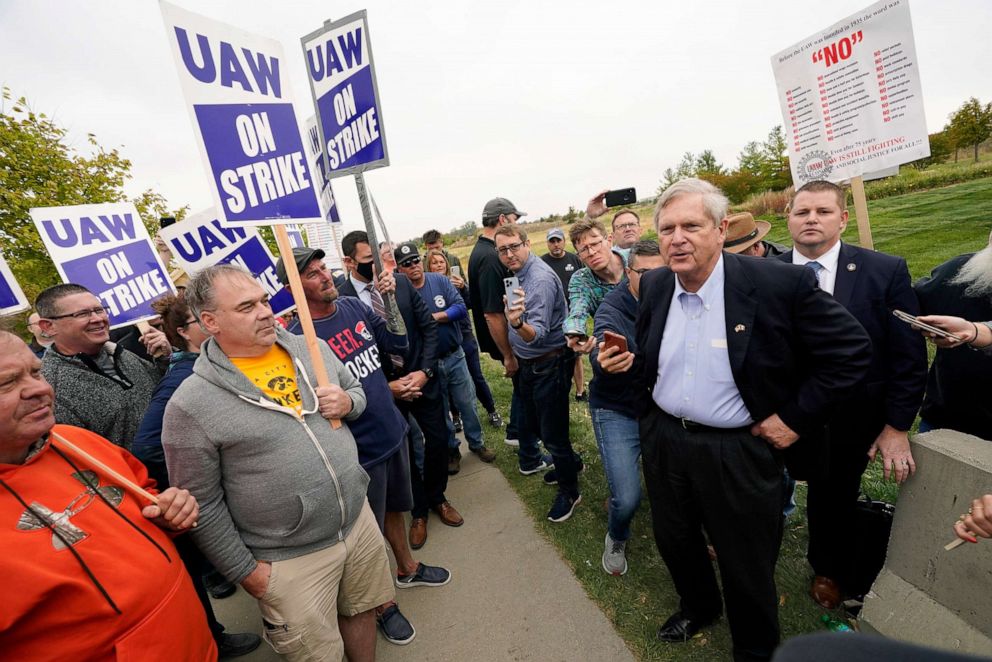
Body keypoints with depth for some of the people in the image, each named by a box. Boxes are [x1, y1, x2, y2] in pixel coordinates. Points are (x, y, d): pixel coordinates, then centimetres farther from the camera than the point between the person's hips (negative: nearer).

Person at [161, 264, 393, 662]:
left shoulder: (311, 348, -2)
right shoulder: (190, 405, -16)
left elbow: (355, 389, 12)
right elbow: (201, 504, -10)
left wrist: (347, 403, -11)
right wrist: (246, 571, -5)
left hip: (359, 519, 5)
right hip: (289, 561, -4)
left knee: (360, 611, 25)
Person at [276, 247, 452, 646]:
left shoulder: (353, 306, -2)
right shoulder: (298, 340, -20)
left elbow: (398, 343, 2)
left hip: (393, 431, 6)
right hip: (360, 451, -6)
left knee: (394, 507, 27)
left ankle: (407, 568, 53)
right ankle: (382, 604, 42)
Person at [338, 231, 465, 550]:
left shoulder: (401, 282, -5)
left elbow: (429, 326, -2)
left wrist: (425, 371, -11)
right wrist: (386, 386, -15)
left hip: (422, 377, 3)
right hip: (383, 388, -2)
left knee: (439, 440, 11)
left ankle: (436, 497, 40)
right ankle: (418, 510, 39)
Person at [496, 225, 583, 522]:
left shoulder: (541, 279, -25)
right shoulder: (518, 274, 5)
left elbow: (538, 333, -33)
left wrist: (517, 323, -52)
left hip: (548, 365, -9)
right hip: (525, 362, 9)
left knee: (553, 433, 1)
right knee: (528, 418, 28)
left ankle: (569, 492, 23)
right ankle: (530, 459, 53)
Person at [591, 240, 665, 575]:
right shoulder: (611, 309, -18)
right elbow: (602, 349, -37)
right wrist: (602, 358, -58)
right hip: (617, 412, -4)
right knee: (627, 498, -10)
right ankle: (616, 538, 27)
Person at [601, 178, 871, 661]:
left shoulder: (780, 283, -18)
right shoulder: (654, 286, -2)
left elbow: (852, 350, -10)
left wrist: (796, 417, -12)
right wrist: (625, 363, -8)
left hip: (739, 450, -4)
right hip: (664, 441, 5)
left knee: (746, 564, 18)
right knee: (674, 542, 25)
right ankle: (697, 607, 57)